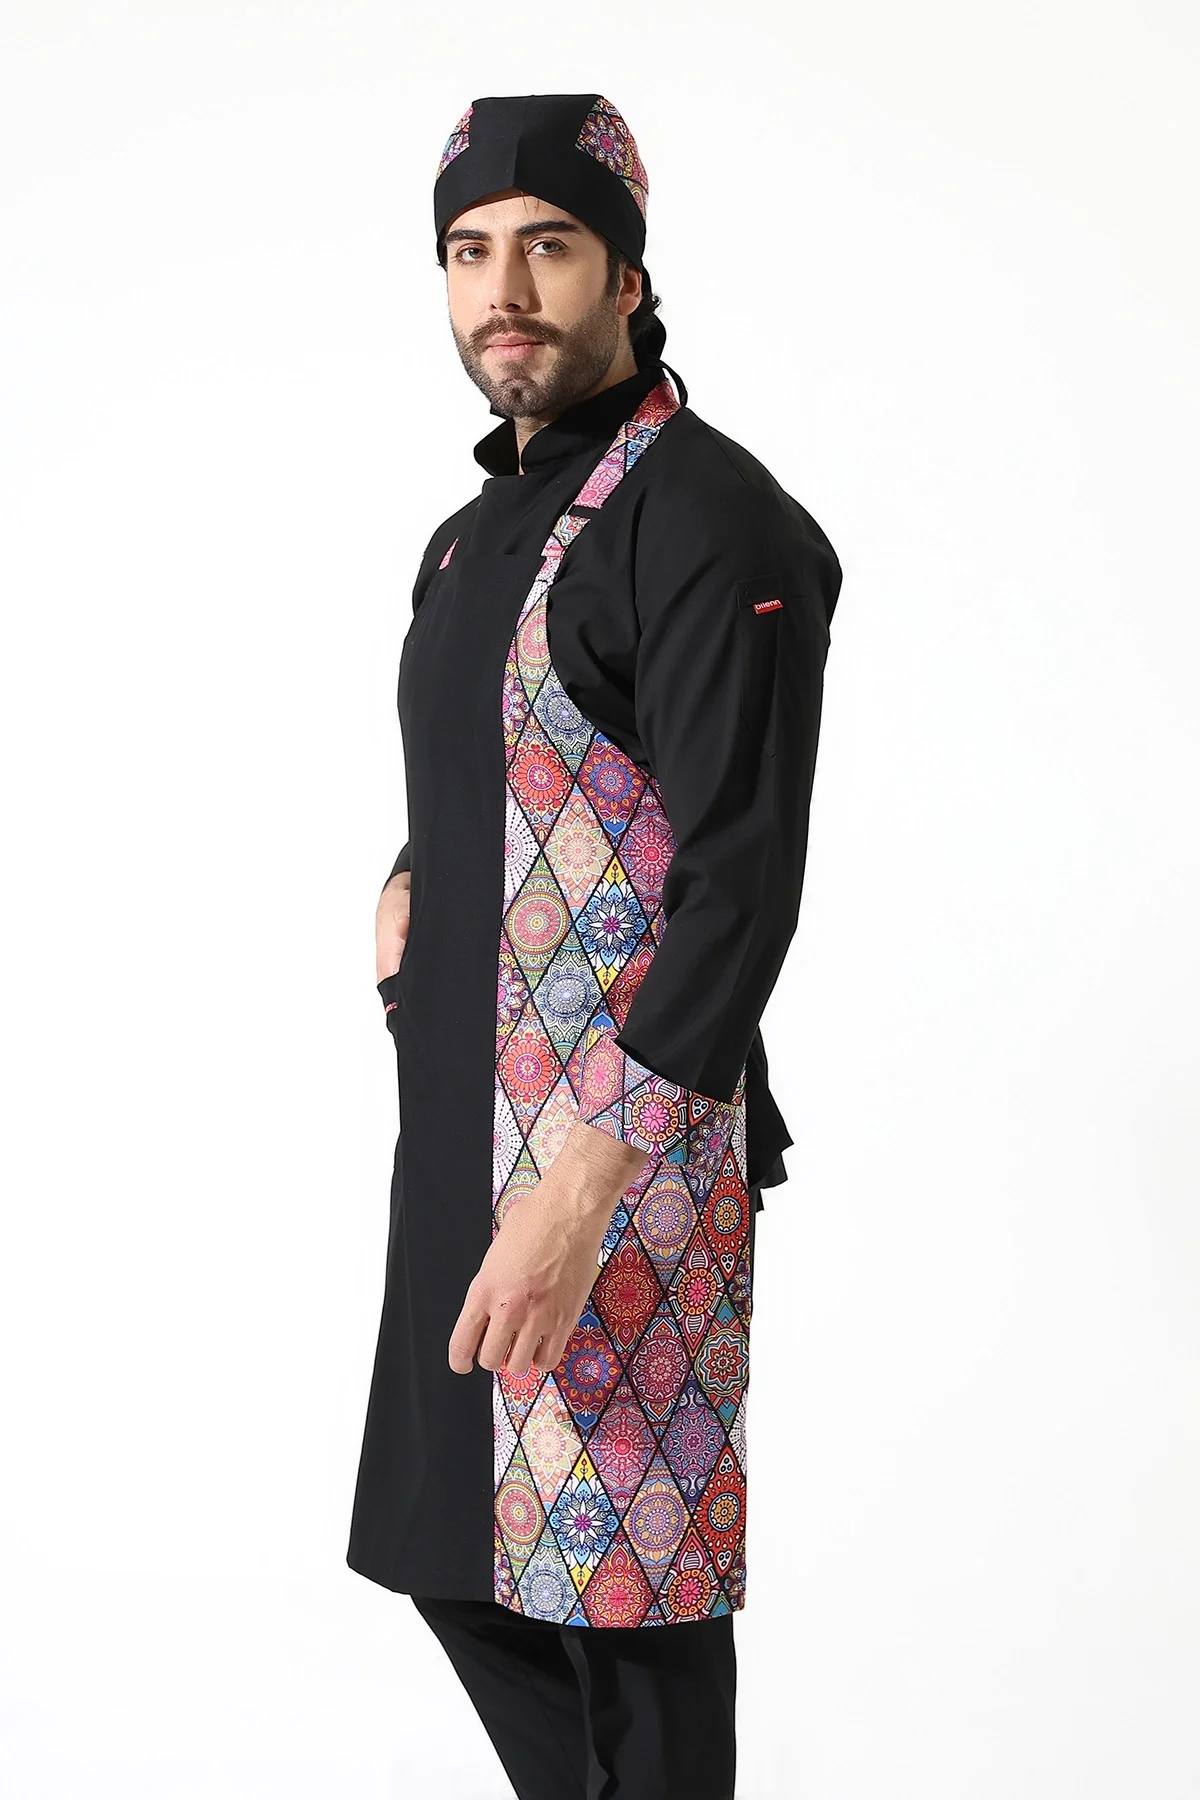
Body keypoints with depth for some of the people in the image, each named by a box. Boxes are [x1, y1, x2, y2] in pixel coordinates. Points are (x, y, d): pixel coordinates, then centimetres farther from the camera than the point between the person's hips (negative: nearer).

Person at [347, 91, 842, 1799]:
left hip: (630, 1137, -9)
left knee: (628, 1586, 0)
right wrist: (409, 884, 7)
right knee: (463, 1560, 16)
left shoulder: (711, 519, -14)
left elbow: (742, 884, -21)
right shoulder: (475, 535, 15)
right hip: (461, 1118, 9)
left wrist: (584, 1192, -25)